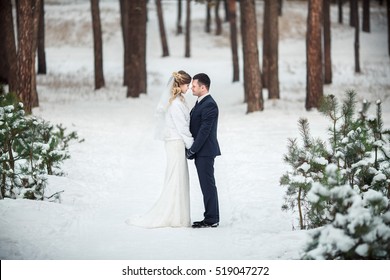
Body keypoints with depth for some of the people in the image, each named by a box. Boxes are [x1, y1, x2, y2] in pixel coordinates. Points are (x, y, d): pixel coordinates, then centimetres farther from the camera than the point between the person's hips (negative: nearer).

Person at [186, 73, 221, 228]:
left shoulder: (209, 105, -16)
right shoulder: (200, 103, 15)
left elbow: (204, 130, -20)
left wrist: (192, 150, -17)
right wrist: (191, 149, 11)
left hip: (205, 151, -10)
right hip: (200, 151, 10)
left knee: (208, 185, -5)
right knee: (206, 185, 12)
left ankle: (212, 219, -1)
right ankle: (210, 217, 18)